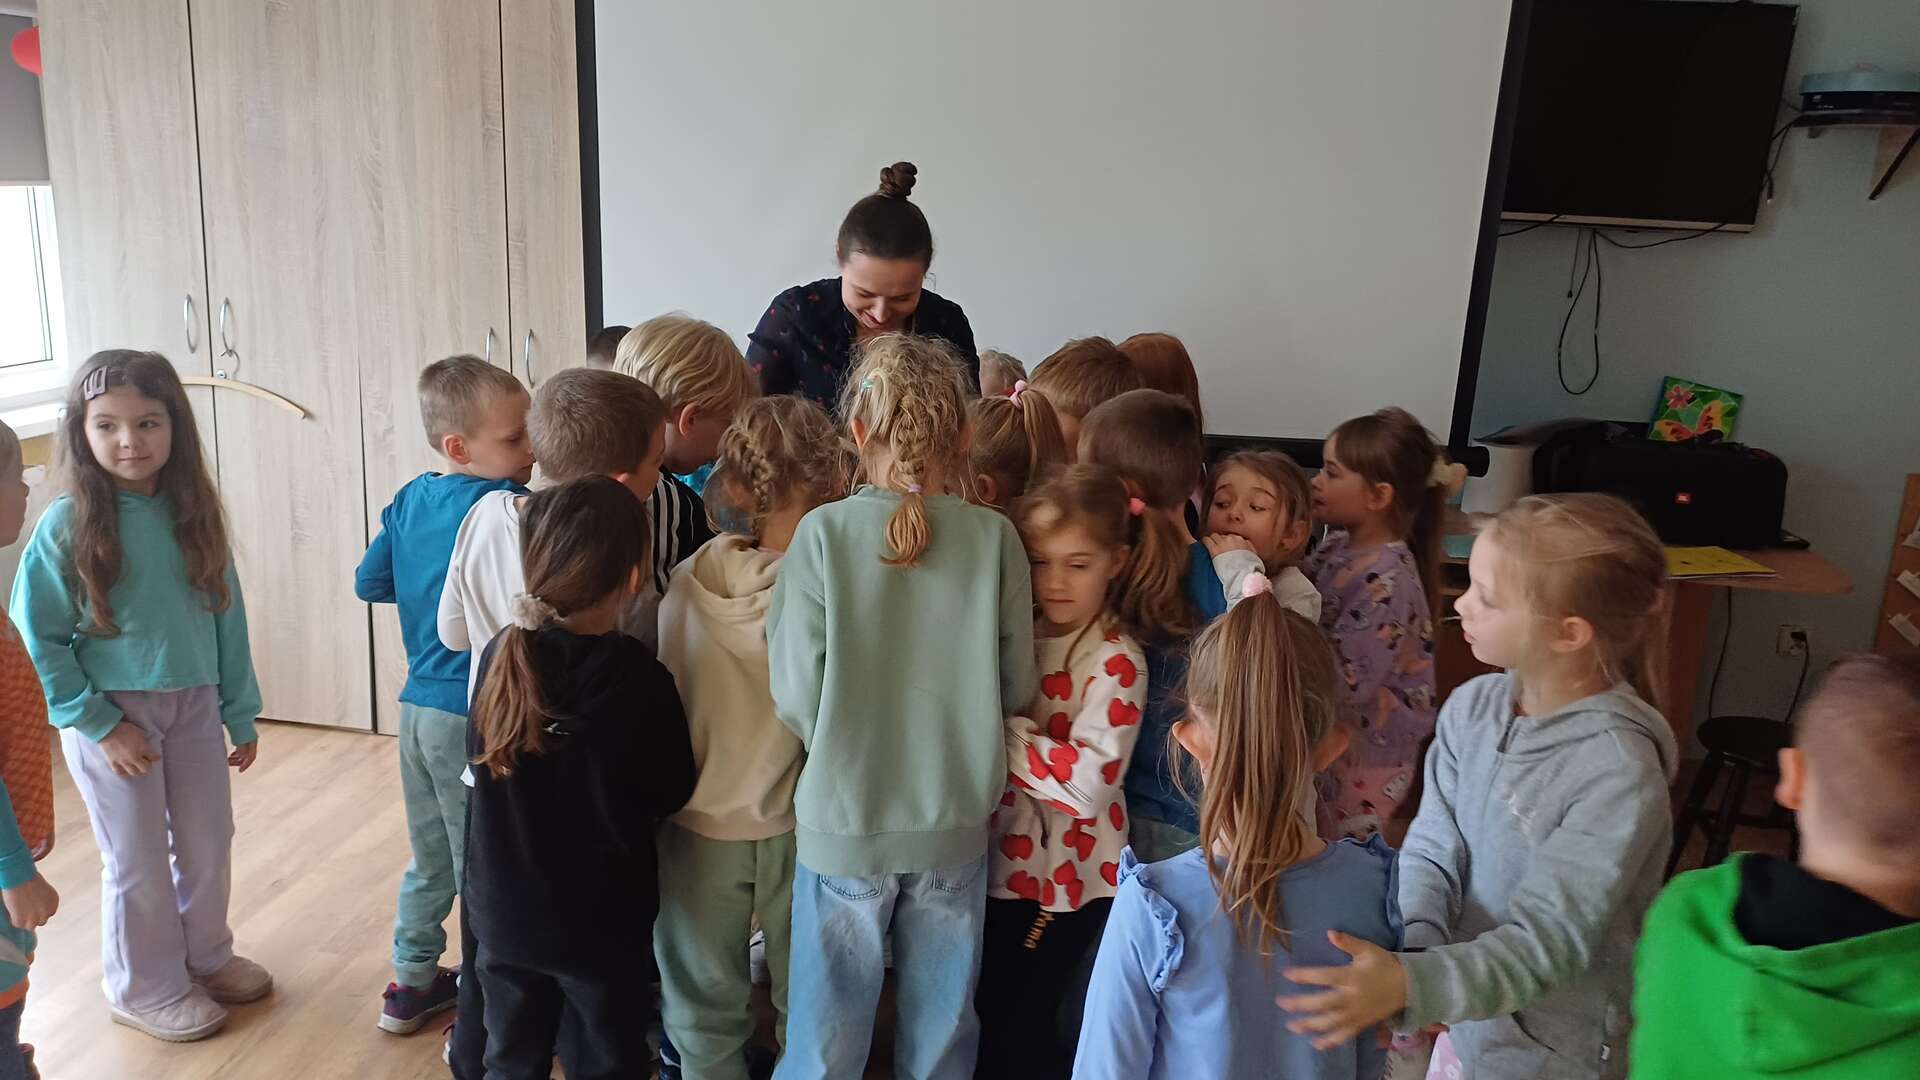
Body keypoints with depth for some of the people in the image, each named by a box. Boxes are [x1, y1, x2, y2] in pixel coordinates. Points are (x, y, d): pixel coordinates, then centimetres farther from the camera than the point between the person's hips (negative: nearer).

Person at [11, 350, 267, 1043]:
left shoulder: (192, 514, -2)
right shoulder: (66, 525, -13)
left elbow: (226, 616, 3)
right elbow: (37, 638, -10)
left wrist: (241, 714, 6)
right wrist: (99, 723, -13)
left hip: (193, 705, 4)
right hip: (111, 713, -4)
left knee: (208, 843, 15)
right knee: (137, 861, 9)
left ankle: (206, 956, 39)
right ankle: (144, 991, 30)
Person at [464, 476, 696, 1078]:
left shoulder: (501, 656, -12)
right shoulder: (641, 682, -24)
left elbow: (480, 759, 4)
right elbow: (672, 794, -10)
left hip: (503, 913, 4)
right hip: (602, 922, -3)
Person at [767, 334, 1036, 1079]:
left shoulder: (823, 532, -14)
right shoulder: (995, 537, -10)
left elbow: (797, 698, -12)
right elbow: (1017, 690, -3)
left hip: (843, 821, -1)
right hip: (955, 823, 1)